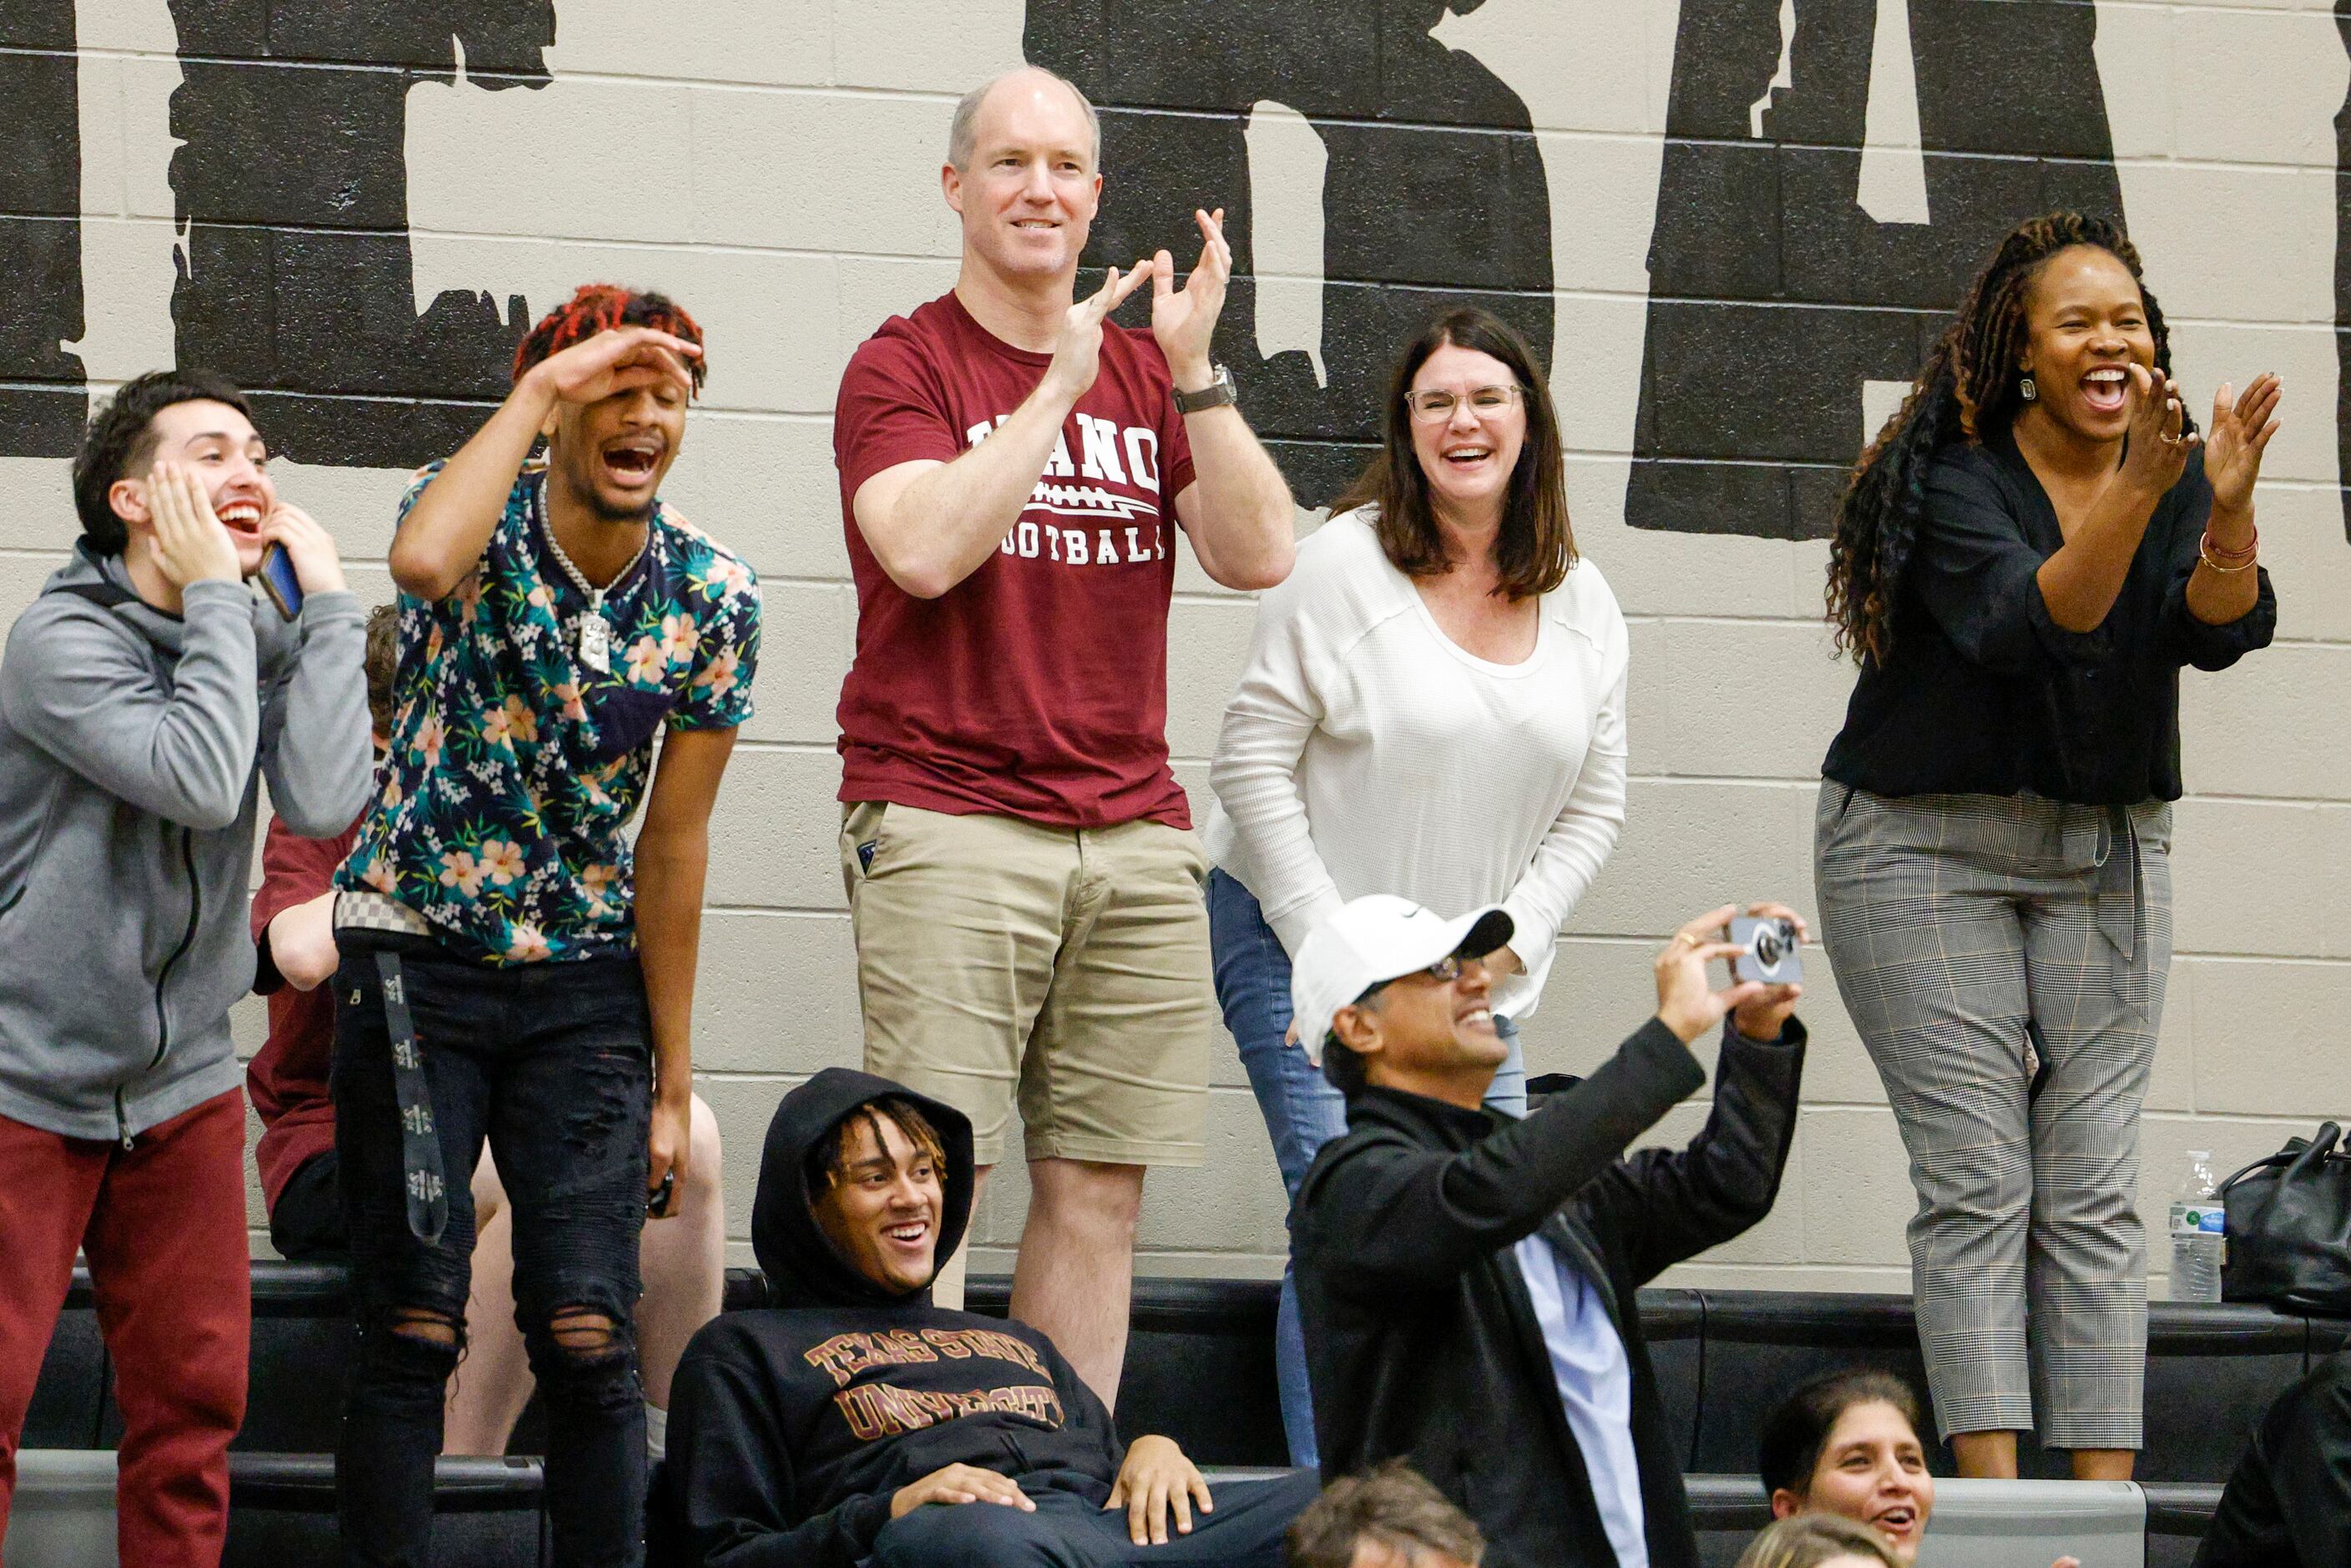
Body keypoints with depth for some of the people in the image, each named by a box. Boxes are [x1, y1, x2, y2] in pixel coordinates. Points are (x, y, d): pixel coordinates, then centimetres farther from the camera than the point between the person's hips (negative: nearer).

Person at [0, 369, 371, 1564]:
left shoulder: (263, 643, 3)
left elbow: (322, 800, -15)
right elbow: (201, 779, -28)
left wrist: (324, 598, -11)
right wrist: (214, 593, -20)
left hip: (182, 1081, 5)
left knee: (193, 1399, 6)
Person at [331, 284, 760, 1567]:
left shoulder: (711, 599, -5)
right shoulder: (479, 517, -12)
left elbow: (671, 846, -1)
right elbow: (422, 562, -40)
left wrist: (672, 1080, -1)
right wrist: (542, 388, -31)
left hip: (586, 980, 2)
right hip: (414, 960, -2)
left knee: (589, 1336, -6)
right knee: (413, 1330, -5)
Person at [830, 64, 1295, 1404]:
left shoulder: (1148, 375, 16)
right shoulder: (904, 365, 3)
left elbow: (1260, 553, 4)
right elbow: (926, 548, -14)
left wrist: (1194, 371, -6)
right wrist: (1061, 385, -12)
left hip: (1136, 833, 5)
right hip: (946, 826, -5)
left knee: (1102, 1186, 3)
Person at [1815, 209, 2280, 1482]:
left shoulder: (2174, 475, 1)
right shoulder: (1956, 480, -13)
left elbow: (2222, 630, -15)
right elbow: (2025, 624, -28)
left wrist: (2228, 512, -34)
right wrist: (2133, 498, -40)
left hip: (2107, 855, 4)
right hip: (1927, 850, -4)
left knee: (2097, 1192, 0)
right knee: (1976, 1185, -9)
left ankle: (2107, 1504, -1)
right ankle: (1991, 1502, -10)